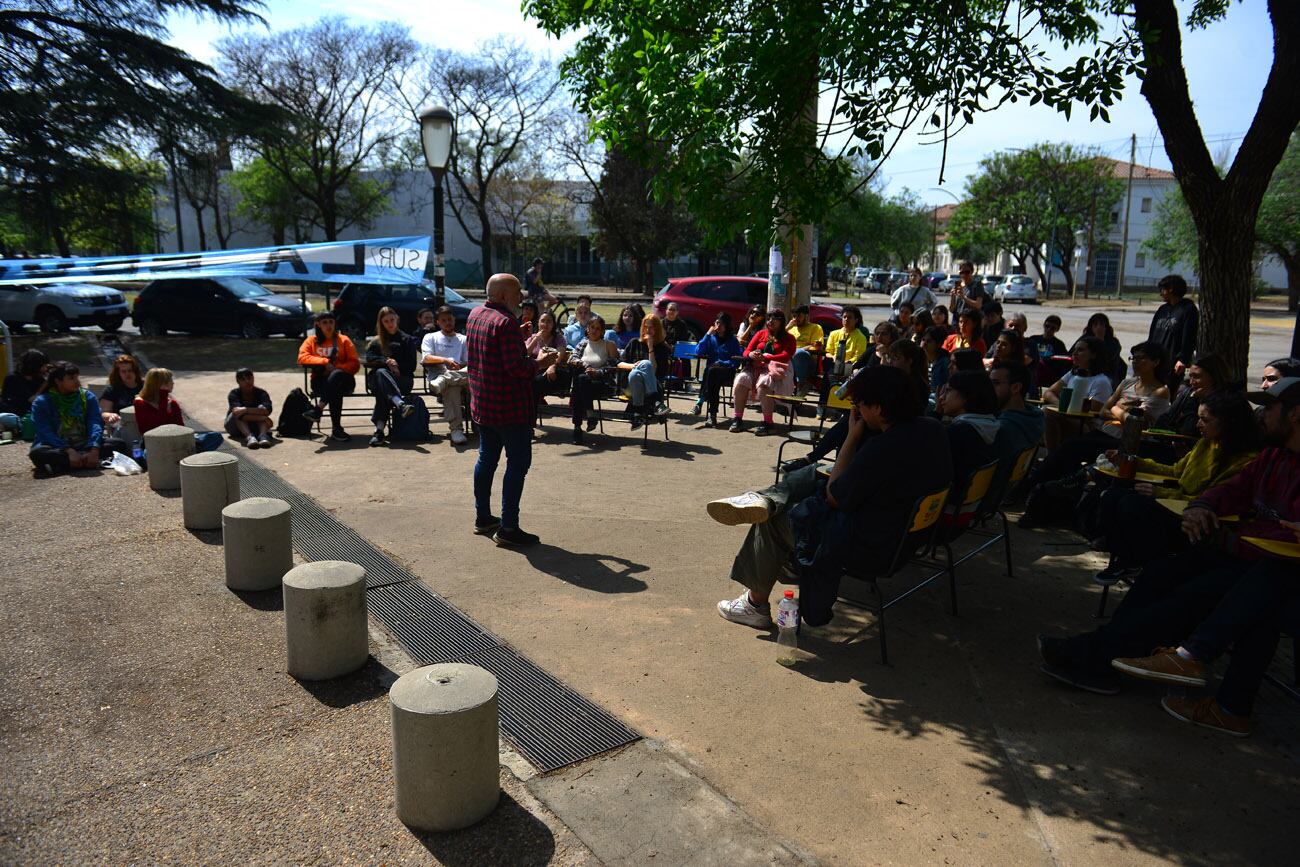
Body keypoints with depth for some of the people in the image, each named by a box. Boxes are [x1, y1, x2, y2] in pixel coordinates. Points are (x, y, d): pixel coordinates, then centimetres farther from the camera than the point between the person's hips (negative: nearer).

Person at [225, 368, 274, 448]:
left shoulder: (261, 393, -7)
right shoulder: (234, 394, -9)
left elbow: (267, 410, -26)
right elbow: (236, 410, -30)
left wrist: (246, 410, -35)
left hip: (256, 427, 0)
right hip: (236, 427, 0)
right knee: (238, 414, -29)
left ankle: (263, 435, -46)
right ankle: (249, 437, -51)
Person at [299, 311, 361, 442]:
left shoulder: (344, 340, 12)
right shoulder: (312, 340, 15)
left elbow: (355, 364, 3)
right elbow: (302, 357, -3)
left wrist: (336, 368, -14)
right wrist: (324, 362, -15)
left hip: (343, 380, 0)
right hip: (320, 381, 0)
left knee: (336, 374, -39)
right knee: (335, 392, -37)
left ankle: (317, 409, -40)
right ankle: (336, 429, -38)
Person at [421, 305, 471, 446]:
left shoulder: (463, 339, 29)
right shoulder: (430, 337, 23)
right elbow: (426, 358, 3)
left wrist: (460, 367, -8)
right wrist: (445, 360, -14)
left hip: (460, 374, 2)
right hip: (436, 375, -2)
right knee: (452, 387, -40)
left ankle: (443, 381, -54)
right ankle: (456, 429, -46)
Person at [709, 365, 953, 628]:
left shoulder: (883, 447, -32)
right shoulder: (933, 429, -6)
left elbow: (834, 497, -17)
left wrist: (852, 437, -14)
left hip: (869, 547, -9)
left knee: (774, 521, 9)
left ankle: (756, 605, 23)